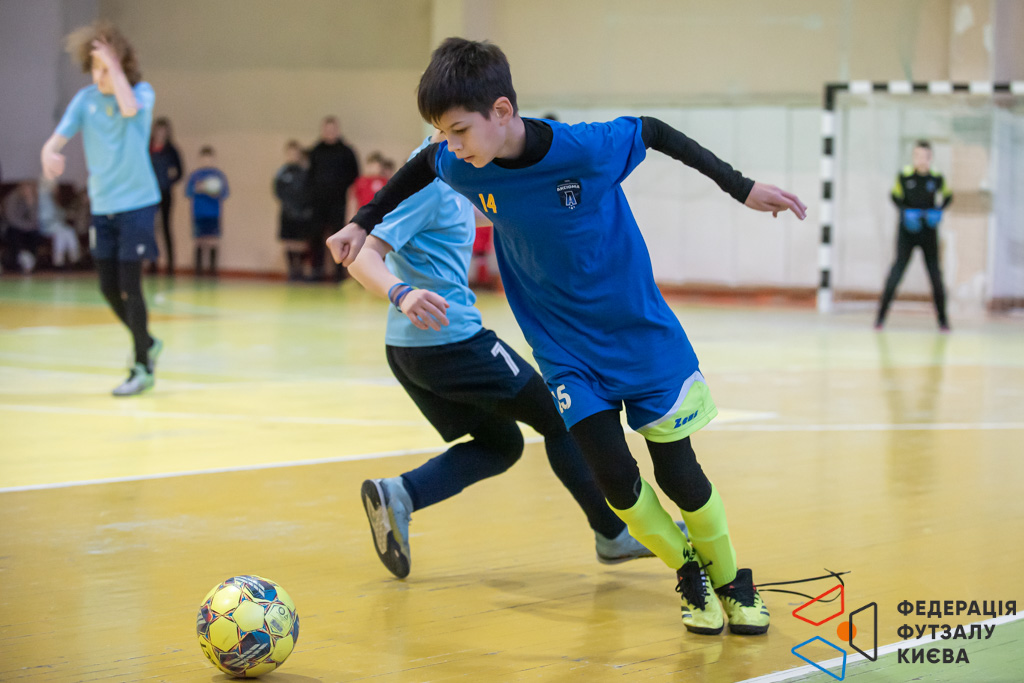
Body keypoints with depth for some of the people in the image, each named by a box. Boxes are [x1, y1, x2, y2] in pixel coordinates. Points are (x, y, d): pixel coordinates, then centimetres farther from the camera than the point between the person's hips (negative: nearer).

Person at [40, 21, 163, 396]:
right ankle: (147, 343, 33)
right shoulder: (85, 98, 1)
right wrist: (49, 153, -31)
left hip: (136, 203, -4)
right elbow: (58, 137, -9)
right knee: (109, 289, 8)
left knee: (129, 287, -8)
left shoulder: (143, 91, -8)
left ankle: (142, 368, 4)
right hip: (101, 206, 4)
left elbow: (129, 108, -32)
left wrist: (114, 65, -26)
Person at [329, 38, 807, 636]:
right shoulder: (459, 167, -15)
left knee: (678, 473, 0)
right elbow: (422, 166, 9)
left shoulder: (588, 149, -26)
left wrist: (742, 188, -5)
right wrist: (364, 222, 10)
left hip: (640, 332, -2)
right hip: (565, 348, 2)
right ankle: (690, 577, 16)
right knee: (615, 478, -10)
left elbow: (653, 132, -8)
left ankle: (733, 582, 26)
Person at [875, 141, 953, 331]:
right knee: (898, 268, -9)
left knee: (935, 273, 2)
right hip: (907, 231, -1)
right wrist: (906, 212, -11)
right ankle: (880, 317, -4)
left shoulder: (936, 177, -6)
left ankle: (943, 319, 13)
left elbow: (947, 196, 11)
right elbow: (895, 196, 5)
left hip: (929, 231, 1)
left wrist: (938, 211, -6)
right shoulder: (904, 175, -9)